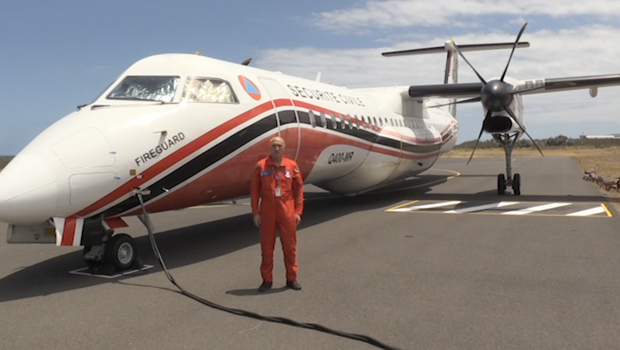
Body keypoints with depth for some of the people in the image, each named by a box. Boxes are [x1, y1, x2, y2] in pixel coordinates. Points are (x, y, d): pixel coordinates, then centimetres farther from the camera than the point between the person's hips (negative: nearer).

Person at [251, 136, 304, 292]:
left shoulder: (292, 166, 2)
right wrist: (255, 213, -1)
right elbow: (255, 191, 2)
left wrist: (298, 212, 0)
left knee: (290, 245, 7)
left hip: (287, 211, 1)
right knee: (267, 246, 7)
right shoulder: (261, 166, 0)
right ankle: (267, 280, 19)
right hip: (267, 211, 0)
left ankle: (291, 279, 20)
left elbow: (299, 189, 5)